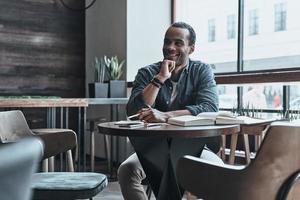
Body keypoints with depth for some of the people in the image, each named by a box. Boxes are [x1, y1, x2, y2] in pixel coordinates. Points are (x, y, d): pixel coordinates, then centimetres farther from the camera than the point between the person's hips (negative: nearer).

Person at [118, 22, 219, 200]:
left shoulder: (202, 71, 1)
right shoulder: (147, 73, 3)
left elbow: (210, 108, -17)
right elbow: (133, 112, -11)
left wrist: (164, 116, -30)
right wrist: (160, 78, -16)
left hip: (192, 147, -1)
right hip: (153, 149, 1)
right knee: (126, 170, -25)